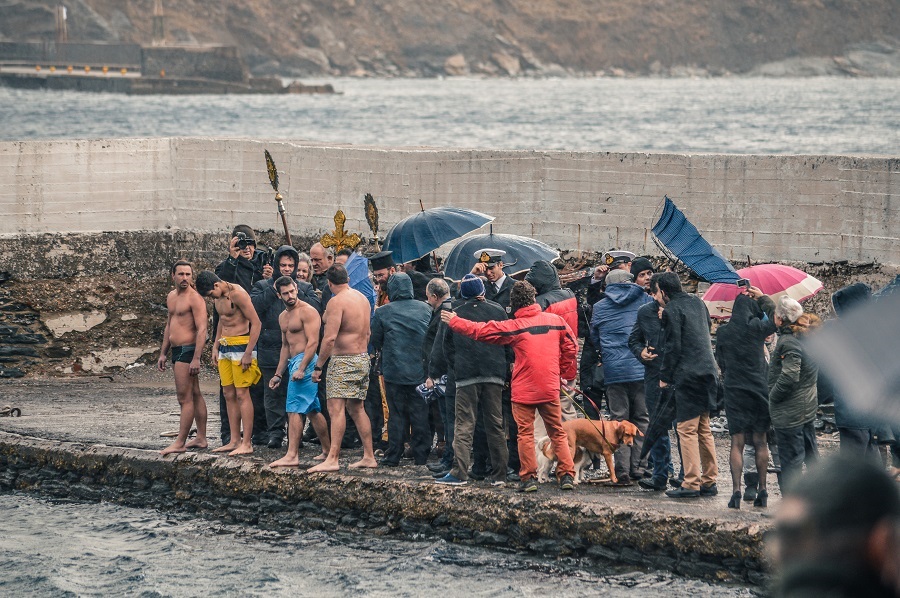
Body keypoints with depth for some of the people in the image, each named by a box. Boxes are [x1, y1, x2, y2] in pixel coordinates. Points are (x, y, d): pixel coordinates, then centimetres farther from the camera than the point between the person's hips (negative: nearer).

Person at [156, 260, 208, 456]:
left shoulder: (195, 298, -12)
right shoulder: (171, 297, 16)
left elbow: (201, 330, -18)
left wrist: (196, 358, -24)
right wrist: (163, 354, 22)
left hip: (188, 350, -9)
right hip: (176, 351, 9)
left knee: (185, 397, -9)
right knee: (195, 395, 12)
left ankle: (180, 443, -11)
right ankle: (201, 438, 16)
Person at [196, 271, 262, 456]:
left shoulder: (237, 294, -17)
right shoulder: (218, 298, 10)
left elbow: (256, 323, -17)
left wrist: (248, 353, -19)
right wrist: (215, 347, 17)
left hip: (241, 345, -9)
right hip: (225, 347, 9)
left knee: (242, 394, -9)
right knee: (229, 394, 8)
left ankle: (246, 443, -9)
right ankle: (235, 441, 13)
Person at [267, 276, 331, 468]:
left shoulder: (307, 311, -10)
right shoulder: (283, 317, 18)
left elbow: (313, 341, -17)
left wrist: (301, 369, -24)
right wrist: (278, 374, 22)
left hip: (305, 361, -10)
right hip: (293, 362, 10)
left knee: (295, 409, -14)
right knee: (313, 410, 13)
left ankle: (292, 455, -17)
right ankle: (328, 450, 19)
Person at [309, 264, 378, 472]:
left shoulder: (337, 302, -14)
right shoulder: (362, 298, 13)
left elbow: (330, 338, -21)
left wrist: (318, 366, -16)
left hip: (343, 361, -9)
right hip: (363, 358, 9)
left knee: (336, 407, -13)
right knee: (356, 408, 16)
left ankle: (332, 459, -20)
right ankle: (369, 457, 18)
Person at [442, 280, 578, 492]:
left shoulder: (514, 327, -6)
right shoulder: (556, 321, 1)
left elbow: (481, 331, -3)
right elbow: (571, 347, 7)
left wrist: (454, 322, 9)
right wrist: (566, 374, 20)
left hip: (523, 389, -3)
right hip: (550, 388, 3)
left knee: (525, 433, 4)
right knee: (557, 432, 9)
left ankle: (528, 477, 1)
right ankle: (567, 475, 3)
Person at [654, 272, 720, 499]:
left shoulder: (671, 311, -9)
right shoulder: (697, 302, 14)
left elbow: (672, 348, -12)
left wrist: (664, 376, -3)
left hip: (687, 376, -8)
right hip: (708, 372, 8)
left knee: (686, 429, -6)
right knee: (704, 429, 13)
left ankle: (691, 484, -9)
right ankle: (709, 482, 15)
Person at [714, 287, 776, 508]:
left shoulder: (723, 332, 1)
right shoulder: (757, 328, -5)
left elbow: (720, 359, 10)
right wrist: (762, 297, 24)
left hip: (734, 391, 0)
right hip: (759, 389, 0)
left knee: (737, 443, 0)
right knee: (760, 442, 9)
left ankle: (736, 491, -11)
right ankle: (761, 490, 9)